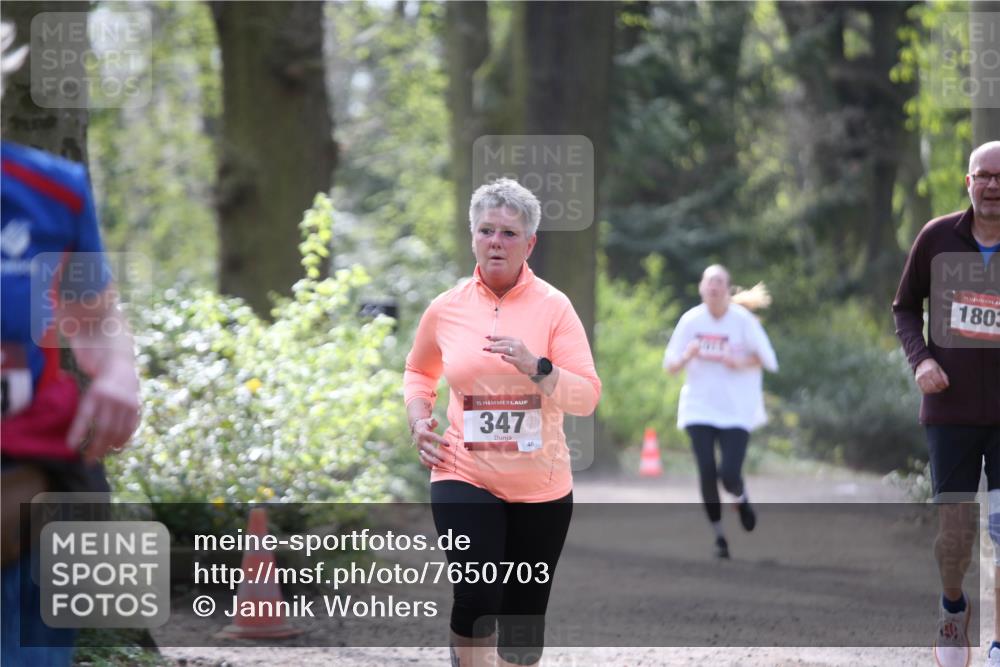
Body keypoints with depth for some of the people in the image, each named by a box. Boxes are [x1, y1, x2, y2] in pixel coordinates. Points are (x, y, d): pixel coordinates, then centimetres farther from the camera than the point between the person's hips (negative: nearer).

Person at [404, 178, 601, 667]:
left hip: (540, 486, 0)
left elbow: (587, 397, -10)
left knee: (524, 617, 8)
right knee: (477, 599, -21)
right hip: (464, 476, 0)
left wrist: (535, 367, -25)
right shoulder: (446, 310, 1)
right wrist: (418, 422, 5)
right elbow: (418, 371, 22)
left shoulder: (553, 307, -4)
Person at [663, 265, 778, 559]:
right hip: (699, 408, 2)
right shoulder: (690, 320, 0)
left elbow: (767, 358, -1)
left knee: (730, 475, -12)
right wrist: (687, 356, -16)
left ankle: (741, 498, 26)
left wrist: (738, 363, -18)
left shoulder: (743, 320, -5)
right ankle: (719, 535, 10)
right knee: (707, 472, -8)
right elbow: (670, 365, 5)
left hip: (736, 410, -2)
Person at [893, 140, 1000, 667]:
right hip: (952, 410, 1)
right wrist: (921, 358, -9)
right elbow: (905, 307, 8)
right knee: (955, 531, 4)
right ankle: (953, 605, 35)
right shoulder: (938, 237, -3)